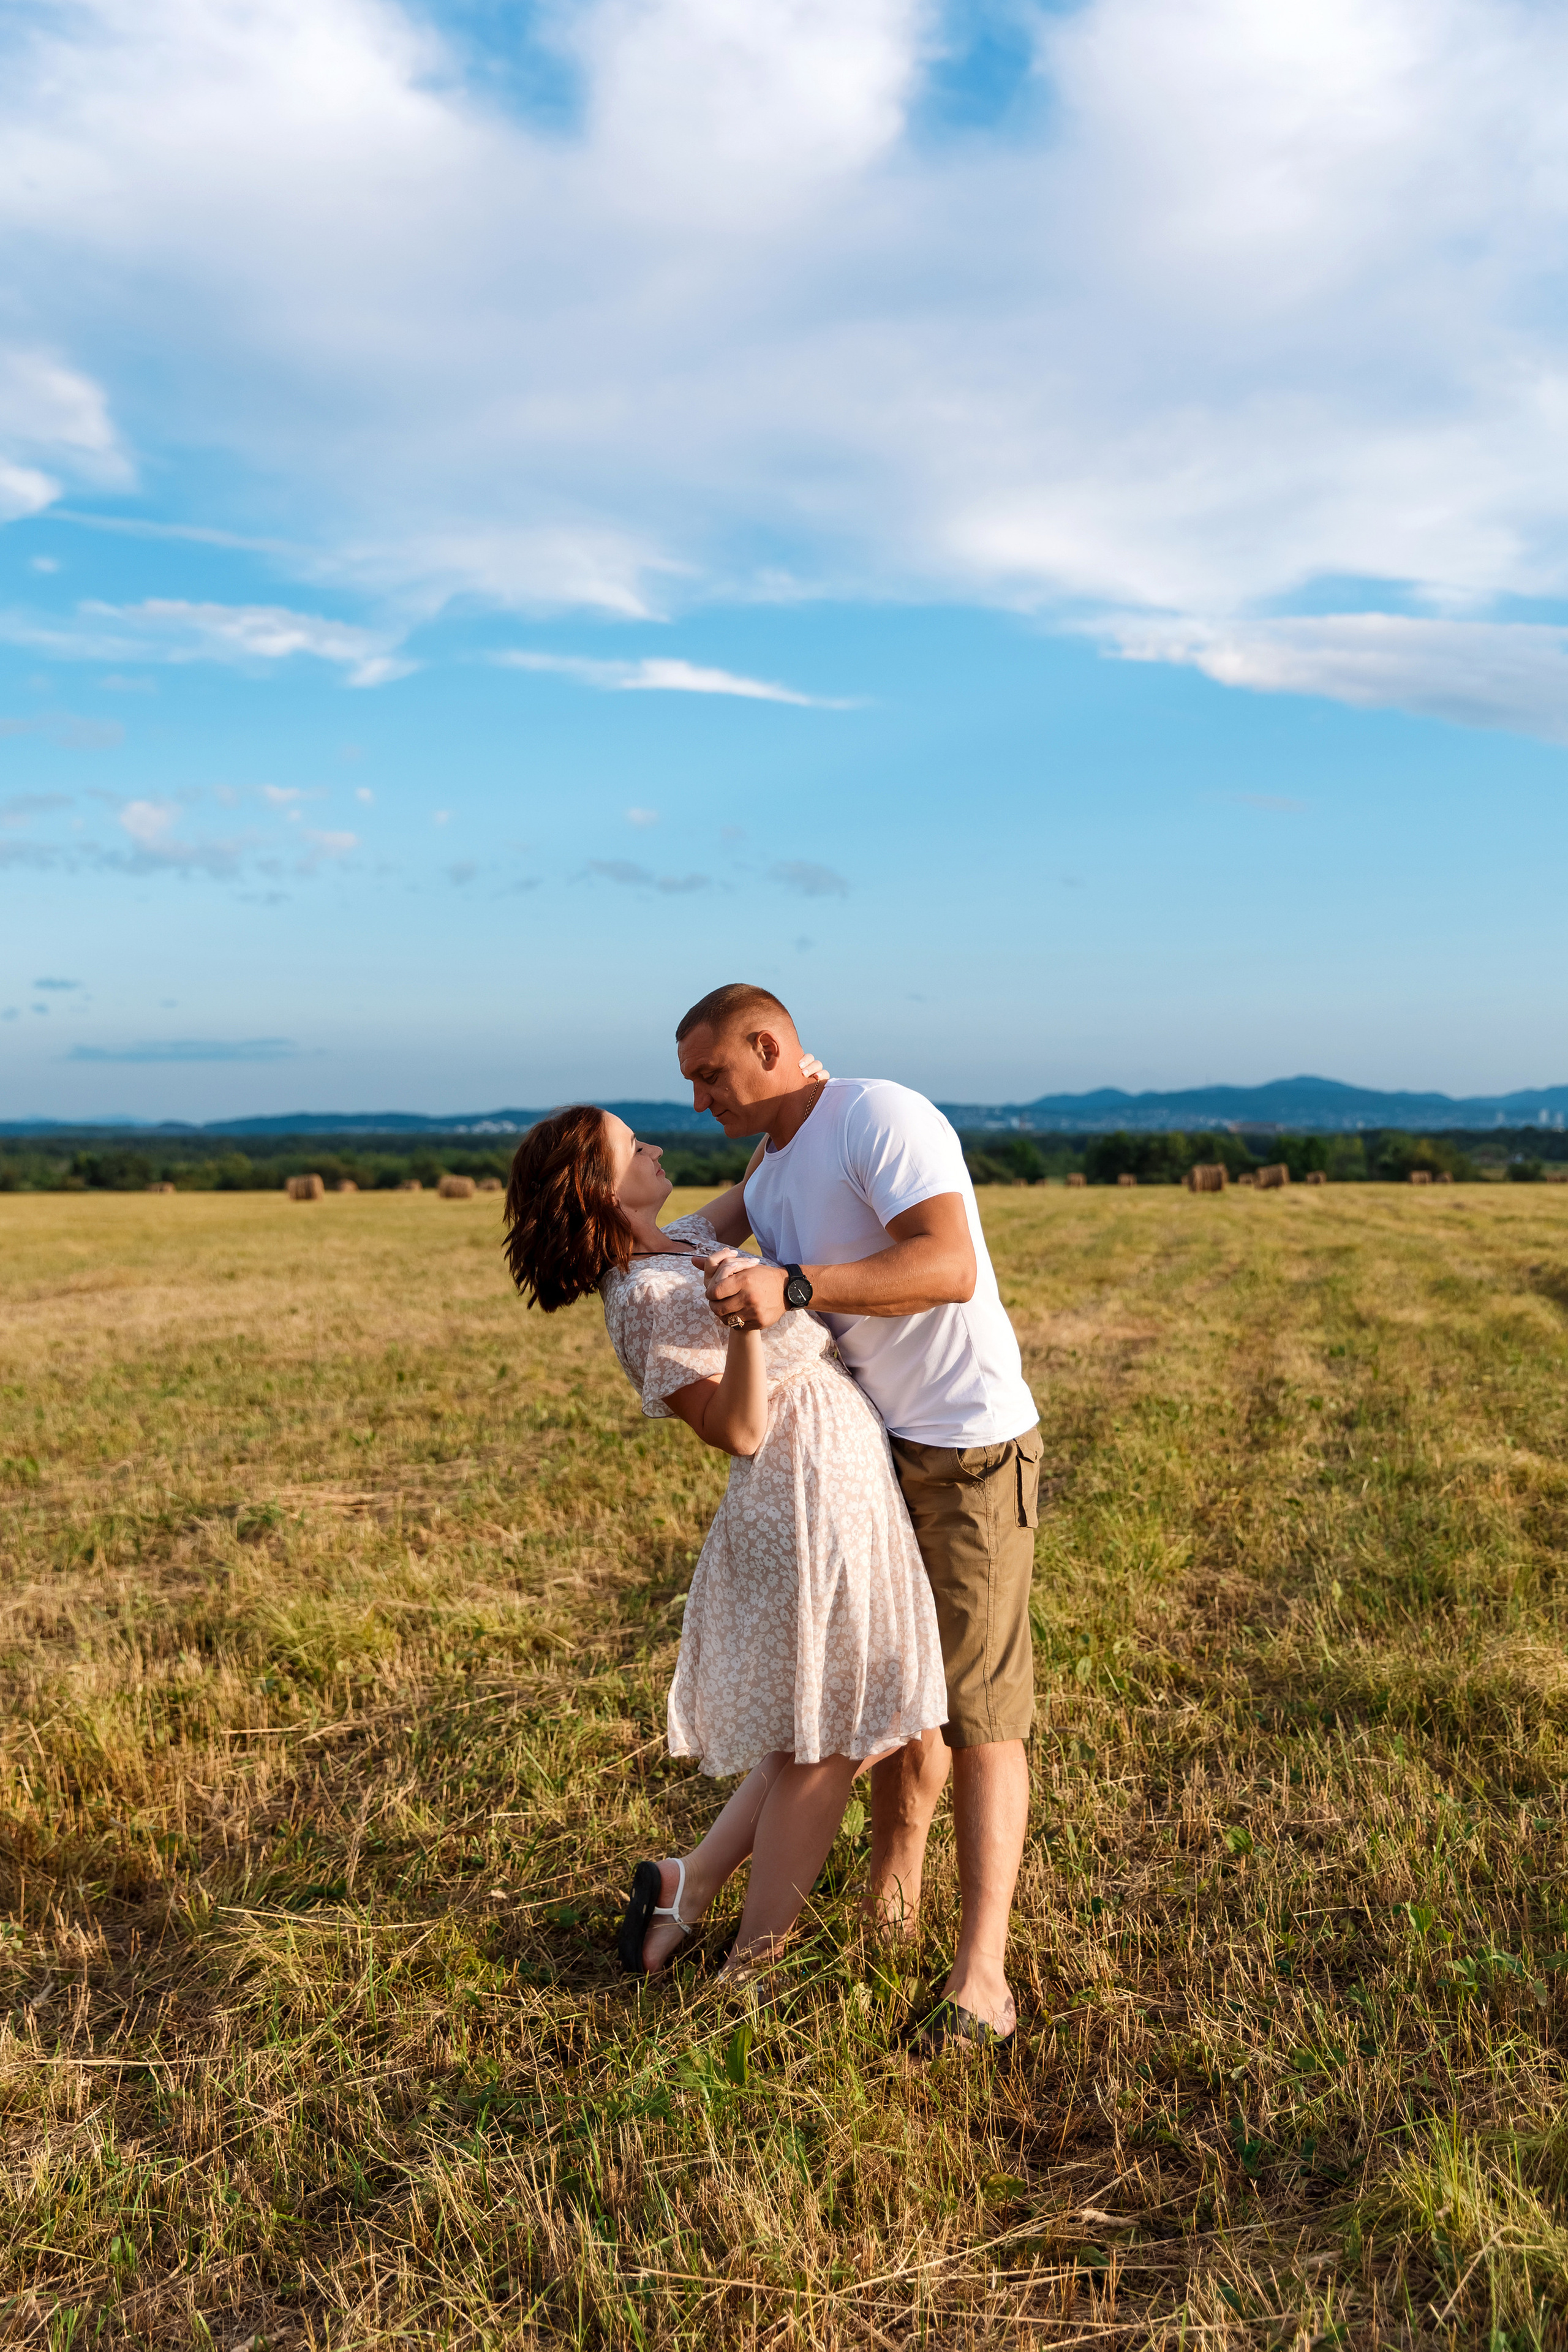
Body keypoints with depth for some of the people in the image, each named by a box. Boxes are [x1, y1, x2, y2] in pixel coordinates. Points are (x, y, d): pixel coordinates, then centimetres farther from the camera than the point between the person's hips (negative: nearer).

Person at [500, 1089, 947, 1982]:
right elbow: (739, 1431, -22)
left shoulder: (674, 1250, 7)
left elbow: (752, 1195, 25)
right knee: (821, 1750, 6)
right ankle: (753, 1968, 22)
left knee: (825, 1737, 20)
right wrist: (745, 1321, -37)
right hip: (813, 1500, -9)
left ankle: (690, 1882, 28)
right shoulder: (649, 1297, -20)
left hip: (838, 1495, 9)